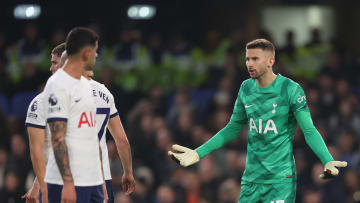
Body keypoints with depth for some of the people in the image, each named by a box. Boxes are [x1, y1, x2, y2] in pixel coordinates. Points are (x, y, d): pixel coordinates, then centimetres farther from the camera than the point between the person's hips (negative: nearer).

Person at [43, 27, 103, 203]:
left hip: (93, 181, 9)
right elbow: (58, 138, -17)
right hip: (70, 182, -9)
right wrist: (67, 182, -23)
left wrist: (100, 178, 19)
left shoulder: (84, 83, 17)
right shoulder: (58, 85, -12)